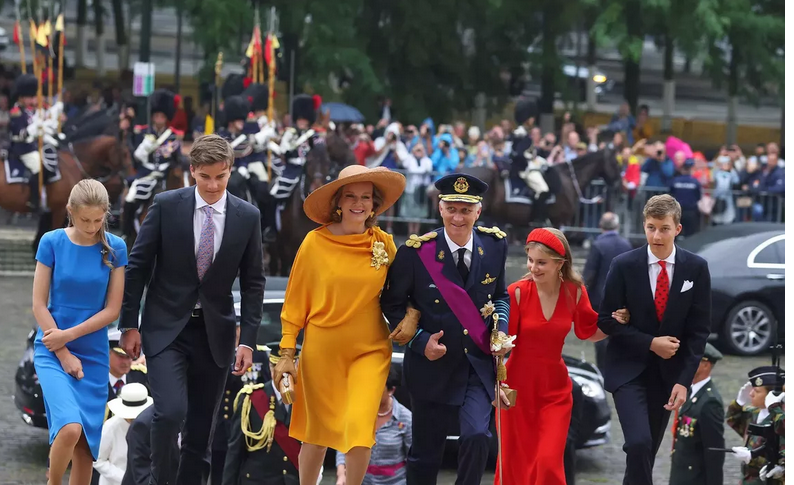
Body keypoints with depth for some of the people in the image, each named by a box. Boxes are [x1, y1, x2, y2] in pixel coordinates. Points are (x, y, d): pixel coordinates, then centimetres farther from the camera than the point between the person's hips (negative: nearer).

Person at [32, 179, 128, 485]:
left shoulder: (115, 248, -3)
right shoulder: (52, 242, -6)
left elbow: (112, 309, -3)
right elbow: (39, 304, -5)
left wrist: (69, 335, -10)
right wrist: (64, 354, -9)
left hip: (93, 354, 2)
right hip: (52, 351, -2)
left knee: (87, 442, 5)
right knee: (70, 428, -22)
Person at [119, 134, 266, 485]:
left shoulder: (247, 217, -1)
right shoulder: (166, 205, -6)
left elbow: (253, 282, 4)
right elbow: (138, 266, -1)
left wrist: (248, 339, -2)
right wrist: (129, 325, -3)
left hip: (214, 332, 2)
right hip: (166, 328, -2)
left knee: (201, 426, 6)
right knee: (171, 412, -19)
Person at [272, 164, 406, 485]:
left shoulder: (384, 243, -1)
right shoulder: (315, 242, -6)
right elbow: (295, 301, 0)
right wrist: (286, 353, -2)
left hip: (370, 350, 1)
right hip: (321, 350, -1)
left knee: (360, 426, -15)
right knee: (318, 431, 10)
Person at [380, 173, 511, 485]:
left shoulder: (494, 246, -2)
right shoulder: (416, 252, -12)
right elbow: (392, 304, -3)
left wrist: (501, 330, -5)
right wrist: (420, 341, -16)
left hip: (479, 364, 1)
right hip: (433, 366, -1)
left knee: (477, 437, -18)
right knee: (425, 451, 10)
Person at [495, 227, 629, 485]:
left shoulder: (575, 292, -5)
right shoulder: (517, 292, -14)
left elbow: (589, 332, 9)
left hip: (555, 387, 2)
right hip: (518, 385, -2)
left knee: (549, 463, -6)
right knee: (515, 462, 8)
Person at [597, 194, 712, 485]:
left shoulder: (696, 267, -5)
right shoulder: (624, 265, -9)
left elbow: (699, 328, -3)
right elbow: (607, 320, -5)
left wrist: (684, 380, -9)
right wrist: (650, 343, -15)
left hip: (668, 371, 2)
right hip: (628, 369, -2)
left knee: (649, 449, 12)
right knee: (639, 443, -20)